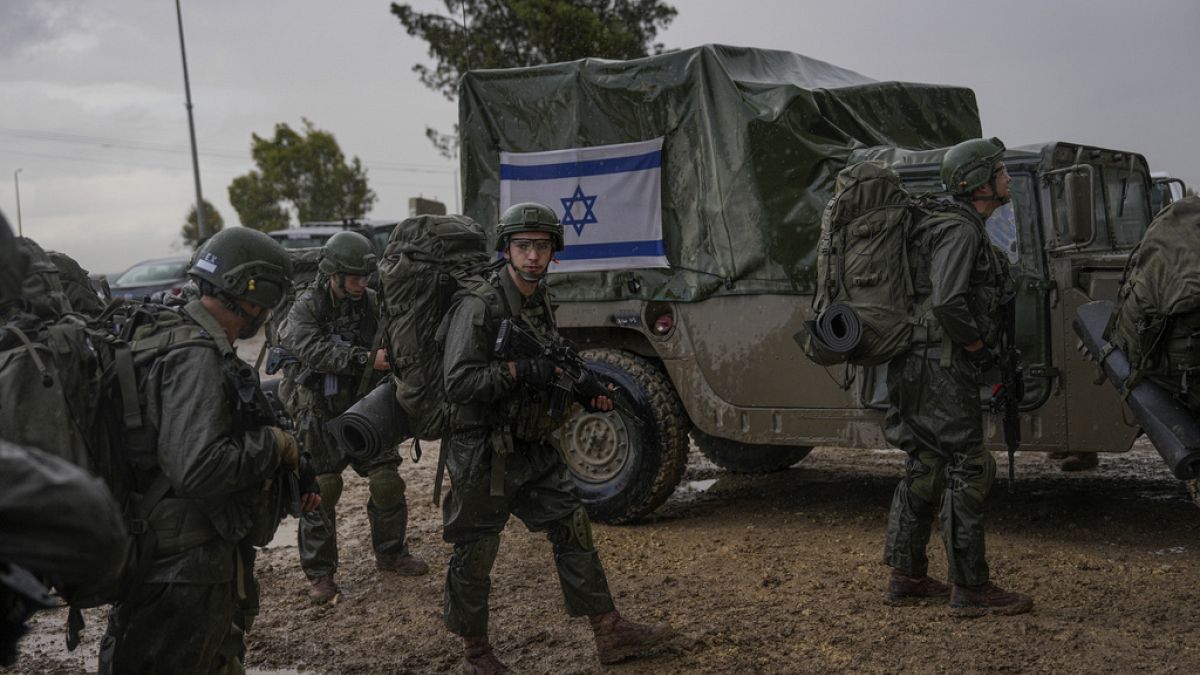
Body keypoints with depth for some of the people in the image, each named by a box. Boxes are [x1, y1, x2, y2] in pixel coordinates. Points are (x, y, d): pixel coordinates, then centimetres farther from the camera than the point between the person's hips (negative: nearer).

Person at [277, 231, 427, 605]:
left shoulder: (372, 304, 0)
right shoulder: (308, 308, -12)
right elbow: (312, 350, -29)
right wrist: (366, 359, -36)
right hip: (320, 416, -4)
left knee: (388, 481, 2)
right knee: (321, 491, -2)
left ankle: (391, 553, 23)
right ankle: (320, 573, 10)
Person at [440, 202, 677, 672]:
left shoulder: (541, 303, 9)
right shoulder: (477, 306, -17)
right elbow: (459, 383, -24)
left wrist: (587, 396, 3)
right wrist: (519, 371, -29)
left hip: (535, 451, 8)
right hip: (483, 454, -8)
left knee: (574, 531, 10)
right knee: (475, 554, 5)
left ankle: (610, 634, 19)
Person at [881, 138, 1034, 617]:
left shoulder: (963, 229, 19)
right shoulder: (960, 231, -14)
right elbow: (947, 301, -28)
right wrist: (975, 343, -14)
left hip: (927, 368, 11)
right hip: (943, 367, -11)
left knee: (925, 468, 14)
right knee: (967, 471, -6)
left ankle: (906, 577, 21)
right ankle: (970, 588, -1)